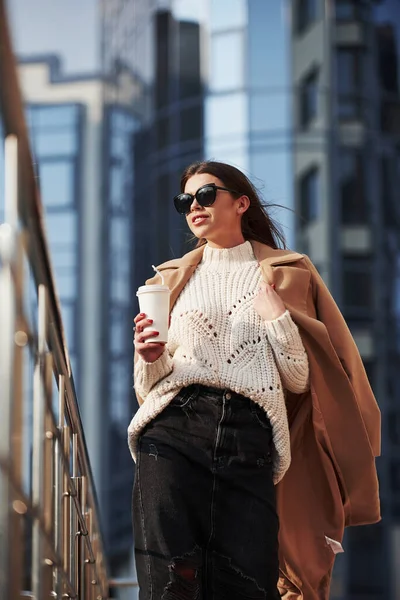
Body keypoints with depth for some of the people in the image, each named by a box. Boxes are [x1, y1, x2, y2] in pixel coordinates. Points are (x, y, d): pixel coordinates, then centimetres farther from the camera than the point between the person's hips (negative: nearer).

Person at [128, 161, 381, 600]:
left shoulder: (287, 273, 16)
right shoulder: (173, 278, 22)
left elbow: (300, 380, 11)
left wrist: (276, 318, -4)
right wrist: (150, 357, -2)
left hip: (250, 437, -1)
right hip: (173, 429, 1)